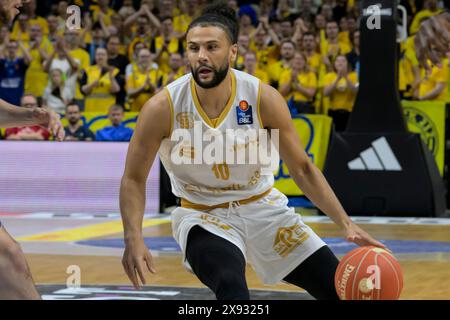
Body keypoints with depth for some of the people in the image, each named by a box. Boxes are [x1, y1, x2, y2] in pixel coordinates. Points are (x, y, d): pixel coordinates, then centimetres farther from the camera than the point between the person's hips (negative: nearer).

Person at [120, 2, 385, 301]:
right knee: (232, 289, -34)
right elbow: (134, 178, -10)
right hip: (203, 215, -3)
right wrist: (134, 240, -23)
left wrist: (346, 224, -14)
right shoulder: (163, 107, -20)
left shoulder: (264, 98, -16)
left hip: (262, 206, 3)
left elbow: (303, 168, -7)